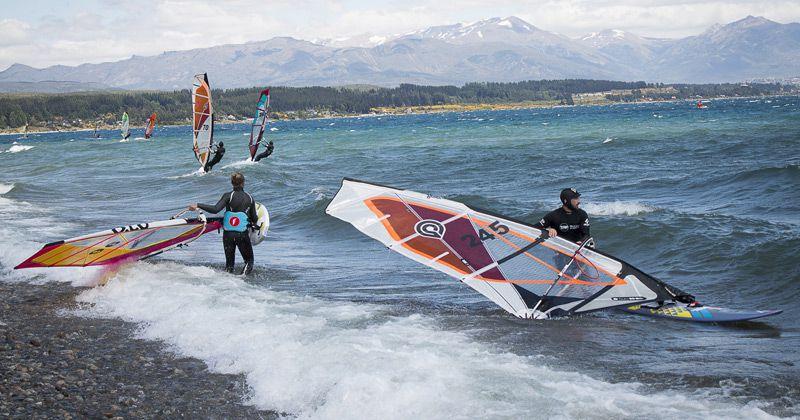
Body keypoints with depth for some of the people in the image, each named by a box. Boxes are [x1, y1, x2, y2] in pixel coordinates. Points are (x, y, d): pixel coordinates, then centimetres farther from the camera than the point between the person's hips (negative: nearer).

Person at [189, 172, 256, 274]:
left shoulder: (228, 196, -7)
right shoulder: (250, 198, -1)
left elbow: (215, 209, -21)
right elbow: (254, 219, 4)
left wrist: (198, 205, -15)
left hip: (228, 234, 0)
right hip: (243, 235, 0)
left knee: (229, 263, 16)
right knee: (249, 260, 15)